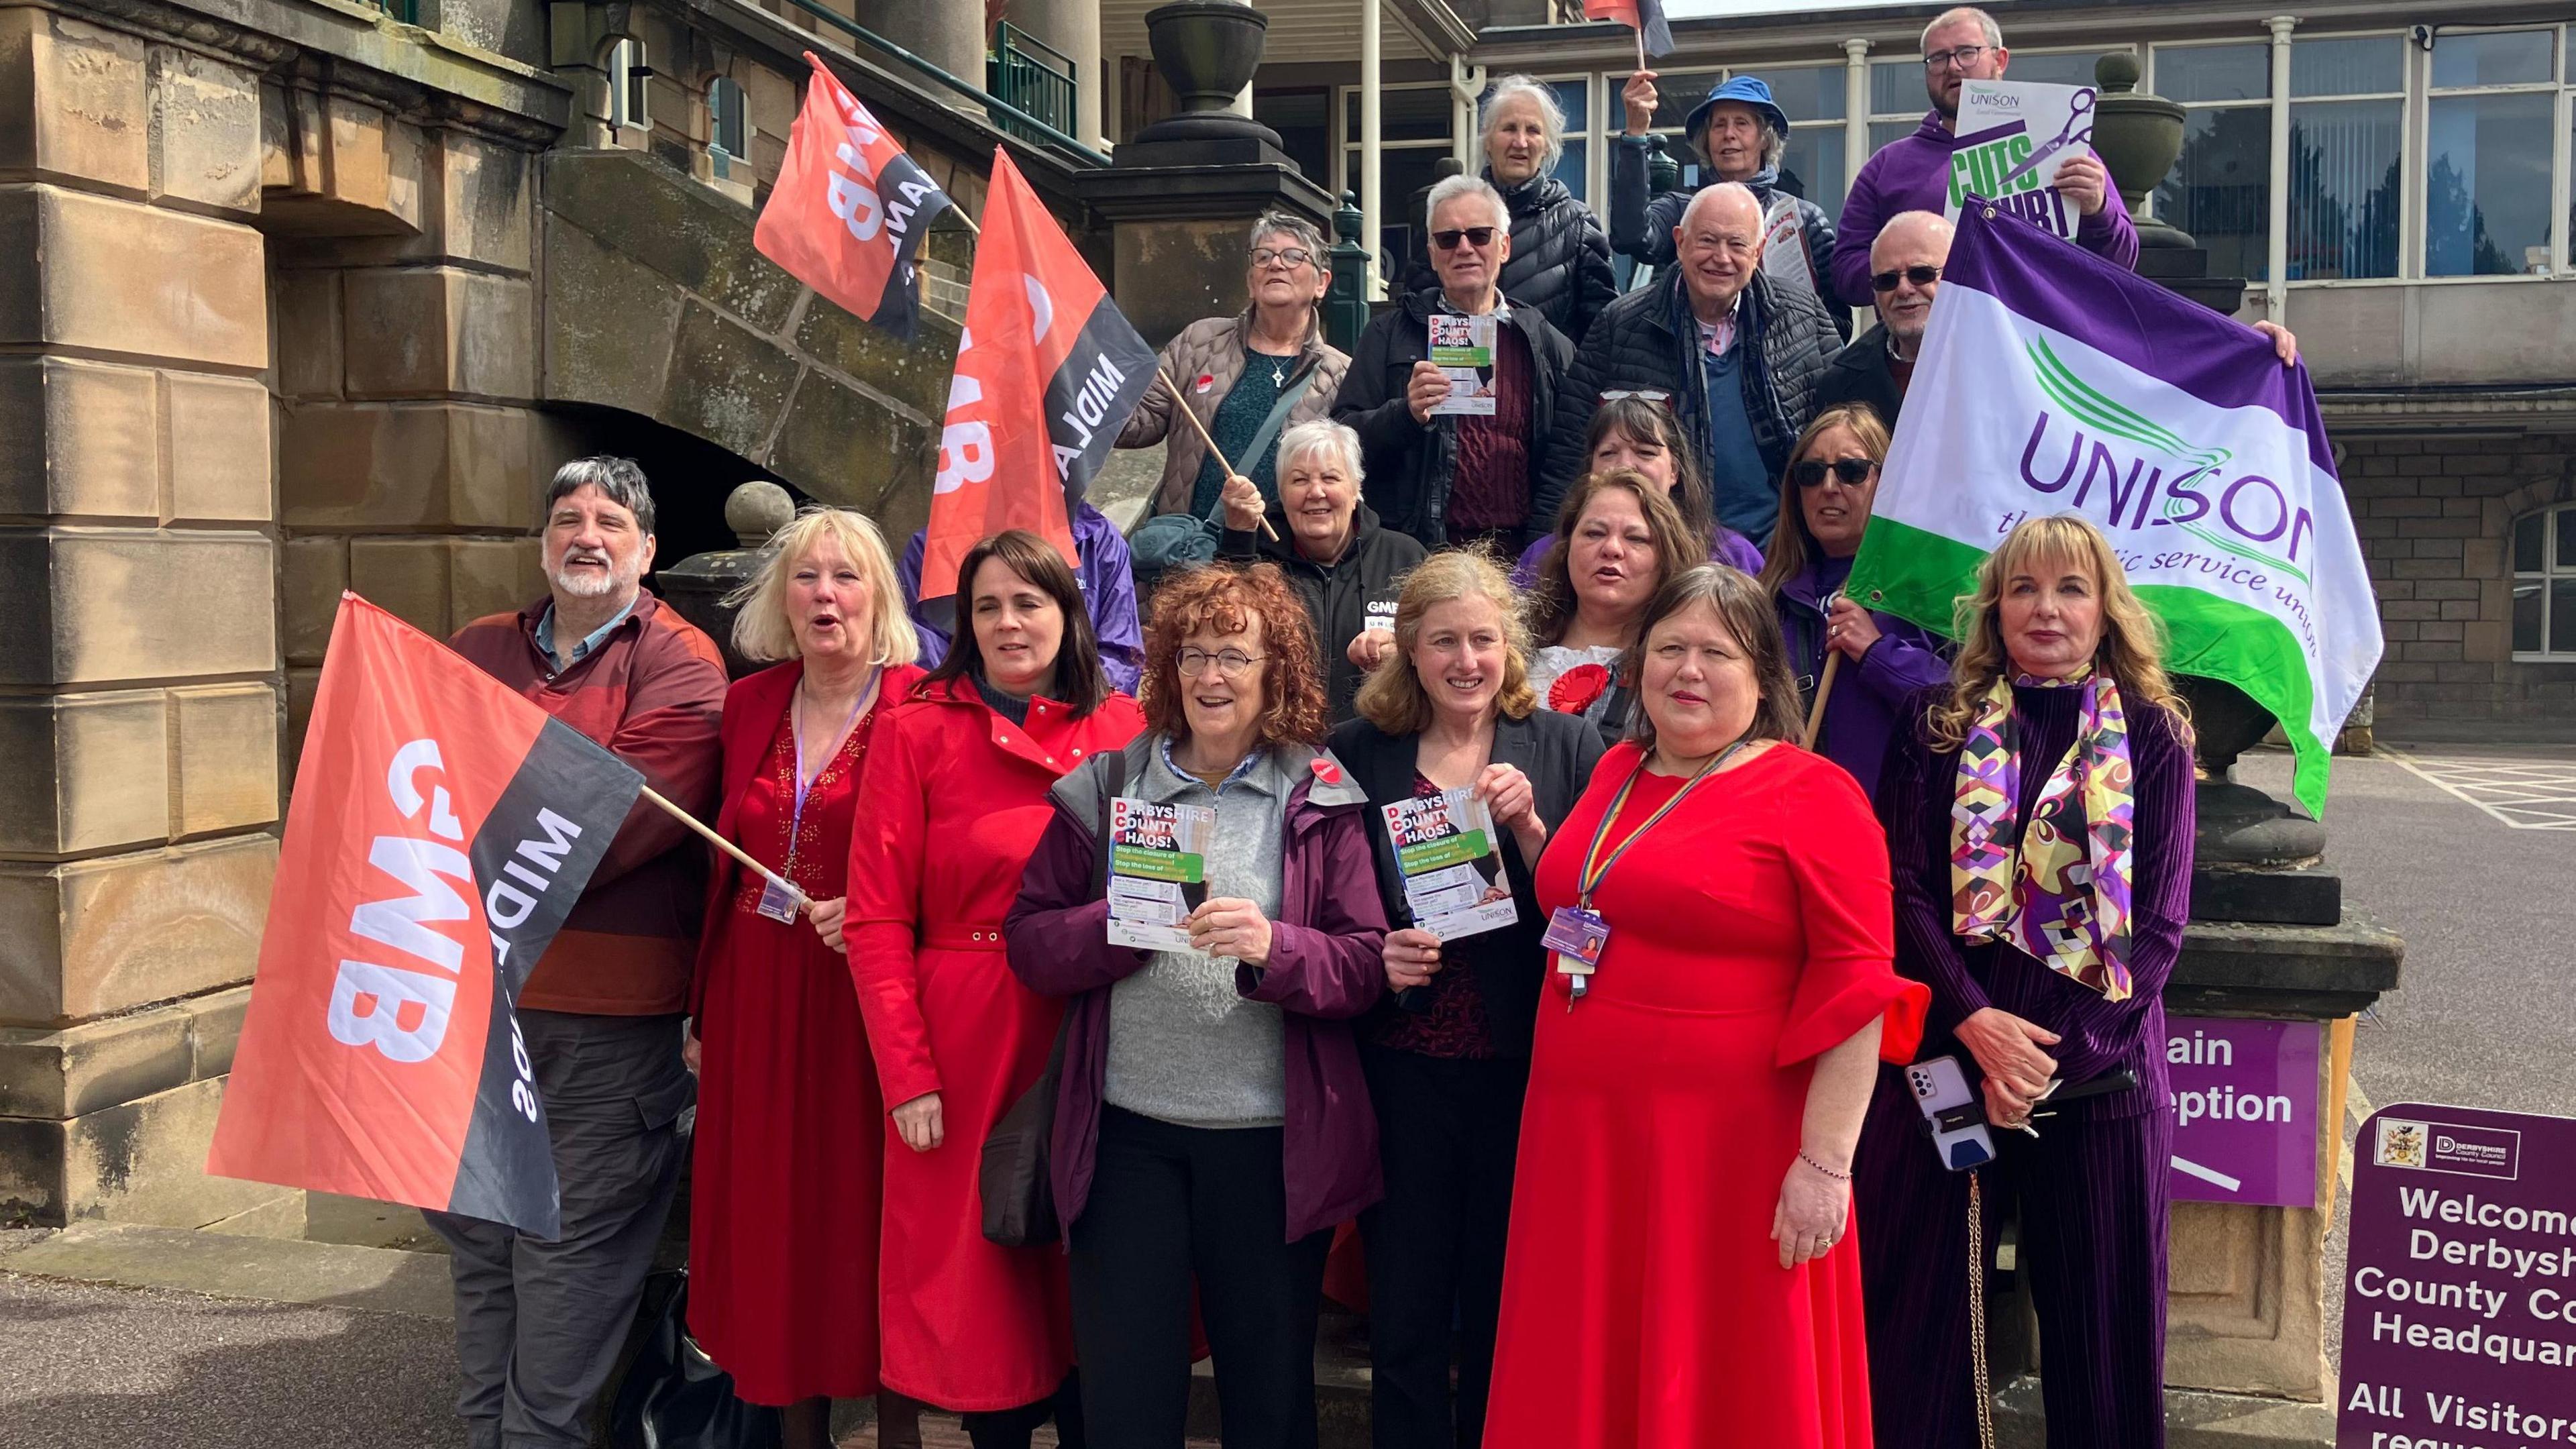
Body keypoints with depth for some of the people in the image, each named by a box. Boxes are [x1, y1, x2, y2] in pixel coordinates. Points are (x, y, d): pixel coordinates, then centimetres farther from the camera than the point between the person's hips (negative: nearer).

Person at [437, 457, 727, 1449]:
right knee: (476, 1235, 16)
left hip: (604, 1009, -6)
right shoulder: (476, 652, 15)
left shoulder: (679, 663, -5)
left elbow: (623, 810, -17)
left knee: (570, 1247, 0)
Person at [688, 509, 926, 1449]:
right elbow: (727, 870, 11)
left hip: (868, 1003, -4)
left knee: (872, 1217, 3)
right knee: (775, 1224, 9)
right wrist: (701, 1010, 11)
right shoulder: (750, 704, 8)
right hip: (758, 1003, 4)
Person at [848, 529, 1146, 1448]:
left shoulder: (1124, 730, 5)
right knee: (978, 1272, 7)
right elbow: (877, 920, -5)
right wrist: (906, 1075, -12)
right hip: (963, 1048, -2)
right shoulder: (919, 732, -1)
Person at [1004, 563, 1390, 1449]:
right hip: (1128, 1132, 1)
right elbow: (1030, 943, 3)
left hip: (1273, 1138, -1)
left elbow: (1365, 968, -4)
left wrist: (1274, 948, -21)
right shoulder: (1103, 789, 7)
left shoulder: (1321, 801, 2)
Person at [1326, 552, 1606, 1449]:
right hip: (1401, 1064, 0)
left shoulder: (1566, 750, 2)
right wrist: (1370, 955, -11)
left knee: (1505, 1305, 11)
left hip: (1524, 1064, 0)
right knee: (1404, 1315, 8)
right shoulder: (1358, 754, 3)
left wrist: (1526, 824, -15)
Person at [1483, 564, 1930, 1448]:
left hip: (1729, 1147, -6)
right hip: (1585, 1137, 7)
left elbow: (1855, 988, -13)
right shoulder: (1616, 773, 12)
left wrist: (1825, 1163, -18)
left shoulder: (1811, 795, -9)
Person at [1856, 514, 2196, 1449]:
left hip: (2099, 1060, 0)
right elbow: (1906, 888, -2)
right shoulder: (1941, 727, 6)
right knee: (1922, 1300, 6)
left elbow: (2159, 922, -2)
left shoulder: (2151, 739, 4)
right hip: (1948, 1049, 1)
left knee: (2097, 1308, 7)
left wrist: (2056, 1055, -12)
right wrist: (1976, 1023, -16)